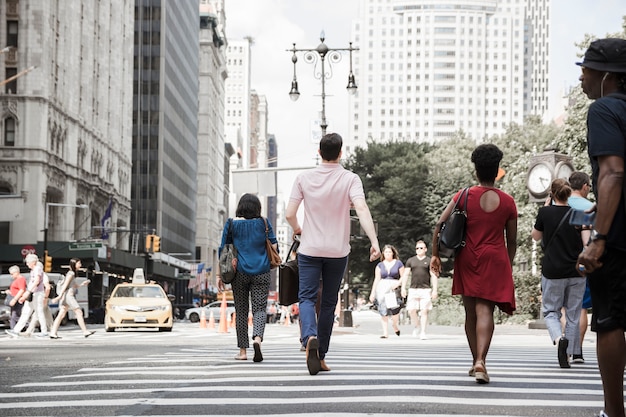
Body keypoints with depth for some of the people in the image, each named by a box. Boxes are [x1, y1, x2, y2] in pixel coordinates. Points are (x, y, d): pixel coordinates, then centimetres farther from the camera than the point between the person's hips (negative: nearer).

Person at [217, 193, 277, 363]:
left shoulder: (231, 224, 3)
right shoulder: (264, 223, 3)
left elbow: (223, 250, 3)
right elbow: (274, 247, 4)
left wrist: (219, 274, 7)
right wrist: (272, 263, 23)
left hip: (239, 272, 0)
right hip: (261, 273, 0)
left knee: (241, 311, 8)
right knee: (260, 308, 1)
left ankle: (243, 350, 9)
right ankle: (257, 339, -26)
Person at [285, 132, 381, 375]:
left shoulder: (304, 179, -1)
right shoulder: (350, 179, -6)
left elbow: (289, 214, -3)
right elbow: (362, 209, -20)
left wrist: (297, 229, 19)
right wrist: (374, 241, -25)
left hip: (310, 249, 0)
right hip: (337, 251, 0)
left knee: (307, 297, 0)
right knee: (329, 303, 11)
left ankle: (309, 337, -30)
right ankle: (321, 355, 14)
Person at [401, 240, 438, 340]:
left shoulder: (429, 261, 6)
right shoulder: (411, 261, 12)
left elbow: (434, 276, 4)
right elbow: (406, 274, 11)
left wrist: (435, 290, -4)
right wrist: (403, 288, 2)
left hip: (425, 289, -2)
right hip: (413, 289, 2)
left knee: (424, 311, -6)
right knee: (411, 311, -5)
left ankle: (423, 332, -2)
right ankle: (416, 326, 21)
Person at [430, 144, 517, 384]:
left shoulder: (464, 197, 0)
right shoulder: (507, 202, 1)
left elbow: (439, 225, -6)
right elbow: (512, 240, 6)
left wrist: (435, 254, 4)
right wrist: (508, 266, 20)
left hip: (468, 260, 1)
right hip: (495, 260, -1)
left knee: (471, 312, 14)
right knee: (485, 310, -8)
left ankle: (476, 362, 24)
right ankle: (480, 361, -25)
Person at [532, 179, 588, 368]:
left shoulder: (545, 212, -5)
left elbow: (535, 236, 11)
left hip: (552, 272, -1)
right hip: (576, 272, 2)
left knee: (550, 310, 10)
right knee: (573, 315, 11)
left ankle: (559, 338, -19)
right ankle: (568, 355, 13)